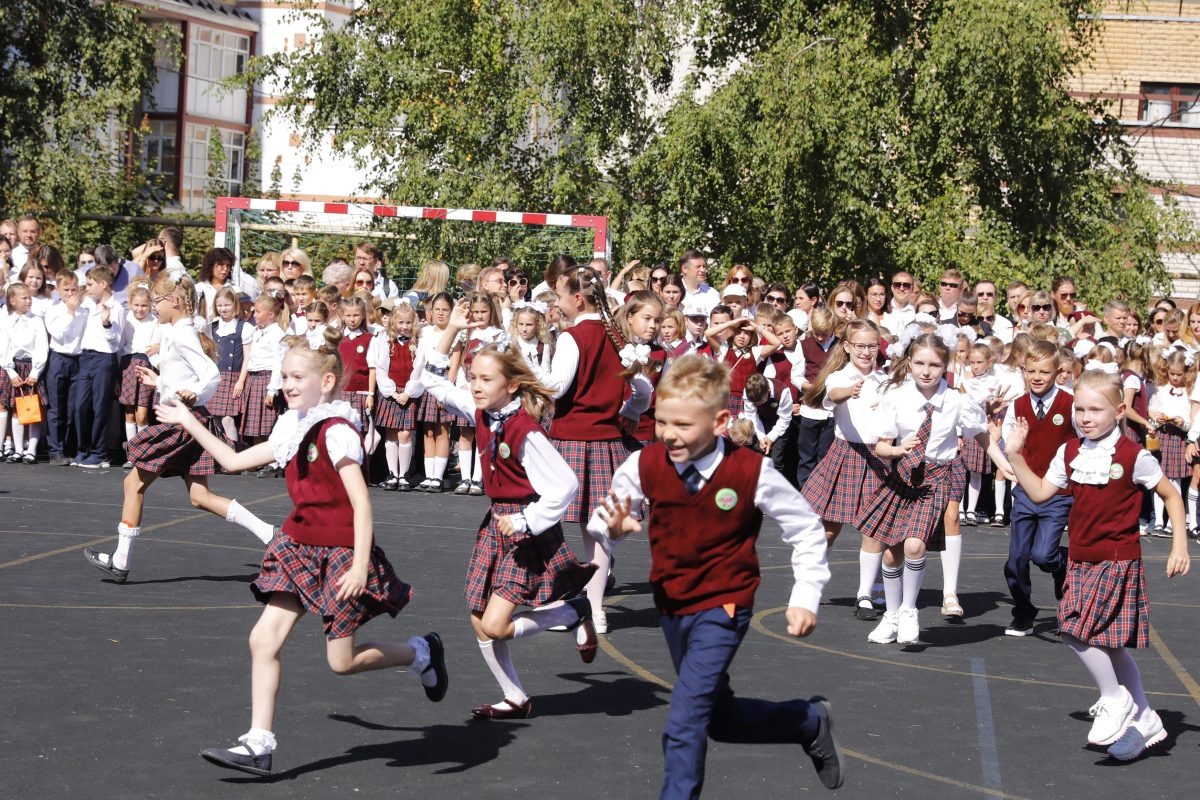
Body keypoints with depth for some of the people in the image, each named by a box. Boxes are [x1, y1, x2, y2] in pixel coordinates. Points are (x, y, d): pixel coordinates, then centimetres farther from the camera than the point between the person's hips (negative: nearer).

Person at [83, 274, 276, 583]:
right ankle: (267, 534, -1)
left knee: (134, 483, 0)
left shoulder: (181, 335, -14)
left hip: (182, 420, -10)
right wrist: (159, 381, 29)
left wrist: (194, 395, -33)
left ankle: (120, 562, 7)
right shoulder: (176, 333, 15)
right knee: (199, 496, 6)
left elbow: (211, 374, -22)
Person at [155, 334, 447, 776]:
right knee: (264, 639, -3)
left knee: (343, 660, 2)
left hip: (340, 553, -8)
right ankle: (258, 745, 0)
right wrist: (189, 423, 17)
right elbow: (234, 460, 16)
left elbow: (361, 503, -22)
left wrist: (360, 564, -28)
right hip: (299, 548, 8)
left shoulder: (336, 431, -18)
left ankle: (421, 652, 27)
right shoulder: (292, 429, 7)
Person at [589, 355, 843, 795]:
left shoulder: (751, 471, -19)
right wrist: (613, 526, -26)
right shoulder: (645, 465, -12)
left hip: (723, 609, -5)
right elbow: (602, 518, -2)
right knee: (721, 719, 20)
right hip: (670, 606, 5)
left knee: (684, 721, -18)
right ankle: (810, 721, 43)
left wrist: (805, 597, -8)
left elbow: (806, 529, -6)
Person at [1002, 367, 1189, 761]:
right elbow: (1040, 492, 8)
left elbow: (1171, 495, -2)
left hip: (1117, 561, -6)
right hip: (1081, 559, 6)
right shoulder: (1070, 454, 5)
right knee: (1107, 643, 11)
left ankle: (1115, 700, 2)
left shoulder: (1133, 456, -11)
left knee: (1077, 630, -19)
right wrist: (1015, 456, -1)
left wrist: (1179, 545, -6)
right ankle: (1143, 719, 24)